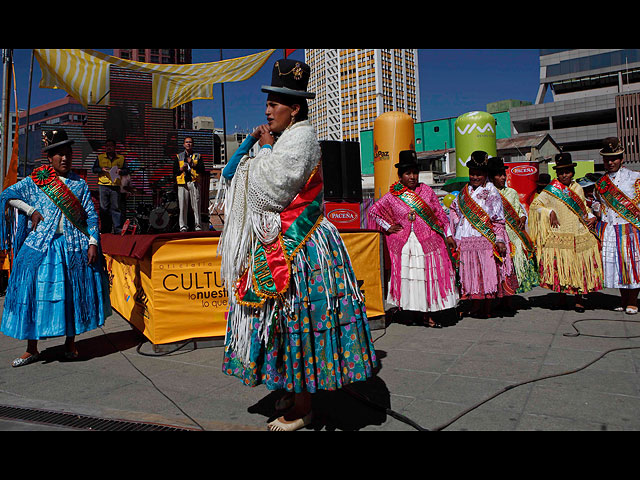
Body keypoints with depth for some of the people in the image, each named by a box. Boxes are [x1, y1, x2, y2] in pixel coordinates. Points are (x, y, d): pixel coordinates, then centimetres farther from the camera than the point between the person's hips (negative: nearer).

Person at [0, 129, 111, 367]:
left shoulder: (79, 184, 8)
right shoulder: (36, 181, 7)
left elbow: (91, 216, 5)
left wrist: (93, 244, -5)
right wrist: (31, 211, 0)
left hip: (74, 246, 0)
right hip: (42, 245, 0)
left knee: (73, 292, 3)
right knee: (33, 289, -1)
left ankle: (70, 342, 18)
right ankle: (32, 349, 10)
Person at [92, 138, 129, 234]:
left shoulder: (121, 158, 13)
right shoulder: (100, 157, 14)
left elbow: (126, 170, 11)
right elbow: (94, 169, 11)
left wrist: (120, 171, -10)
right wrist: (102, 169, -8)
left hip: (116, 186, -1)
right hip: (103, 186, 1)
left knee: (116, 207, -4)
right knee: (104, 208, 2)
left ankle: (118, 229, -3)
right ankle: (105, 229, 10)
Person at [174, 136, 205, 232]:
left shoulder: (198, 156, 17)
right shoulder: (178, 156, 20)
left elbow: (202, 170, 5)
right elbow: (174, 171, 14)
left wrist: (193, 164, -6)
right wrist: (181, 169, -5)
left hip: (194, 182, -1)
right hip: (182, 183, 1)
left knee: (196, 205, -6)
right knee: (183, 205, -4)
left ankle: (197, 225, -2)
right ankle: (183, 226, 1)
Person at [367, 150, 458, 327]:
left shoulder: (426, 190, 6)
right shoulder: (392, 196, 1)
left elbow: (440, 214, 9)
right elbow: (373, 210, 10)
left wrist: (448, 235, 7)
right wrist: (387, 227, 4)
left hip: (429, 242, 2)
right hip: (405, 244, -1)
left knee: (429, 277, 2)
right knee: (408, 277, 0)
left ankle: (427, 315, 12)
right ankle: (410, 308, 15)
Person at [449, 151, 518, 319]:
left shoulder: (491, 192, -2)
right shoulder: (465, 190, 14)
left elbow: (498, 219, -6)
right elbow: (453, 208, 29)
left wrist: (499, 240, -13)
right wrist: (457, 223, 15)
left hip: (485, 240, -5)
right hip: (466, 240, 5)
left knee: (487, 272, -1)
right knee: (470, 272, 7)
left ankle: (486, 308, 10)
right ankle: (475, 303, 19)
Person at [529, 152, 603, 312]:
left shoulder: (578, 188, 13)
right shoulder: (551, 190, 1)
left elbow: (583, 208, 24)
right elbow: (534, 205, 0)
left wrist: (592, 217, 7)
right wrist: (550, 212, -12)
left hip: (580, 236, 3)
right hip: (559, 236, -3)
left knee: (580, 266, 2)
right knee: (561, 265, -2)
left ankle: (579, 298, 13)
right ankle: (562, 297, 13)